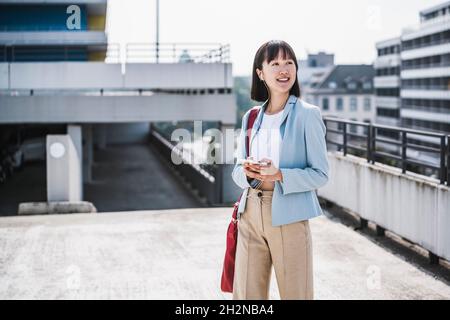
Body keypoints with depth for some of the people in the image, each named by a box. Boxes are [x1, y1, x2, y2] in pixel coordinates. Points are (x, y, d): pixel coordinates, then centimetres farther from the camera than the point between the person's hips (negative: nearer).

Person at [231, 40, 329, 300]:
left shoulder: (308, 114, -5)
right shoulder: (251, 118, 9)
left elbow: (321, 174, -6)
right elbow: (237, 170, 12)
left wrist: (280, 175, -21)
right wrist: (248, 173, -11)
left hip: (289, 217, -4)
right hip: (251, 214, 4)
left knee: (295, 293, 7)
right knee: (246, 294, 8)